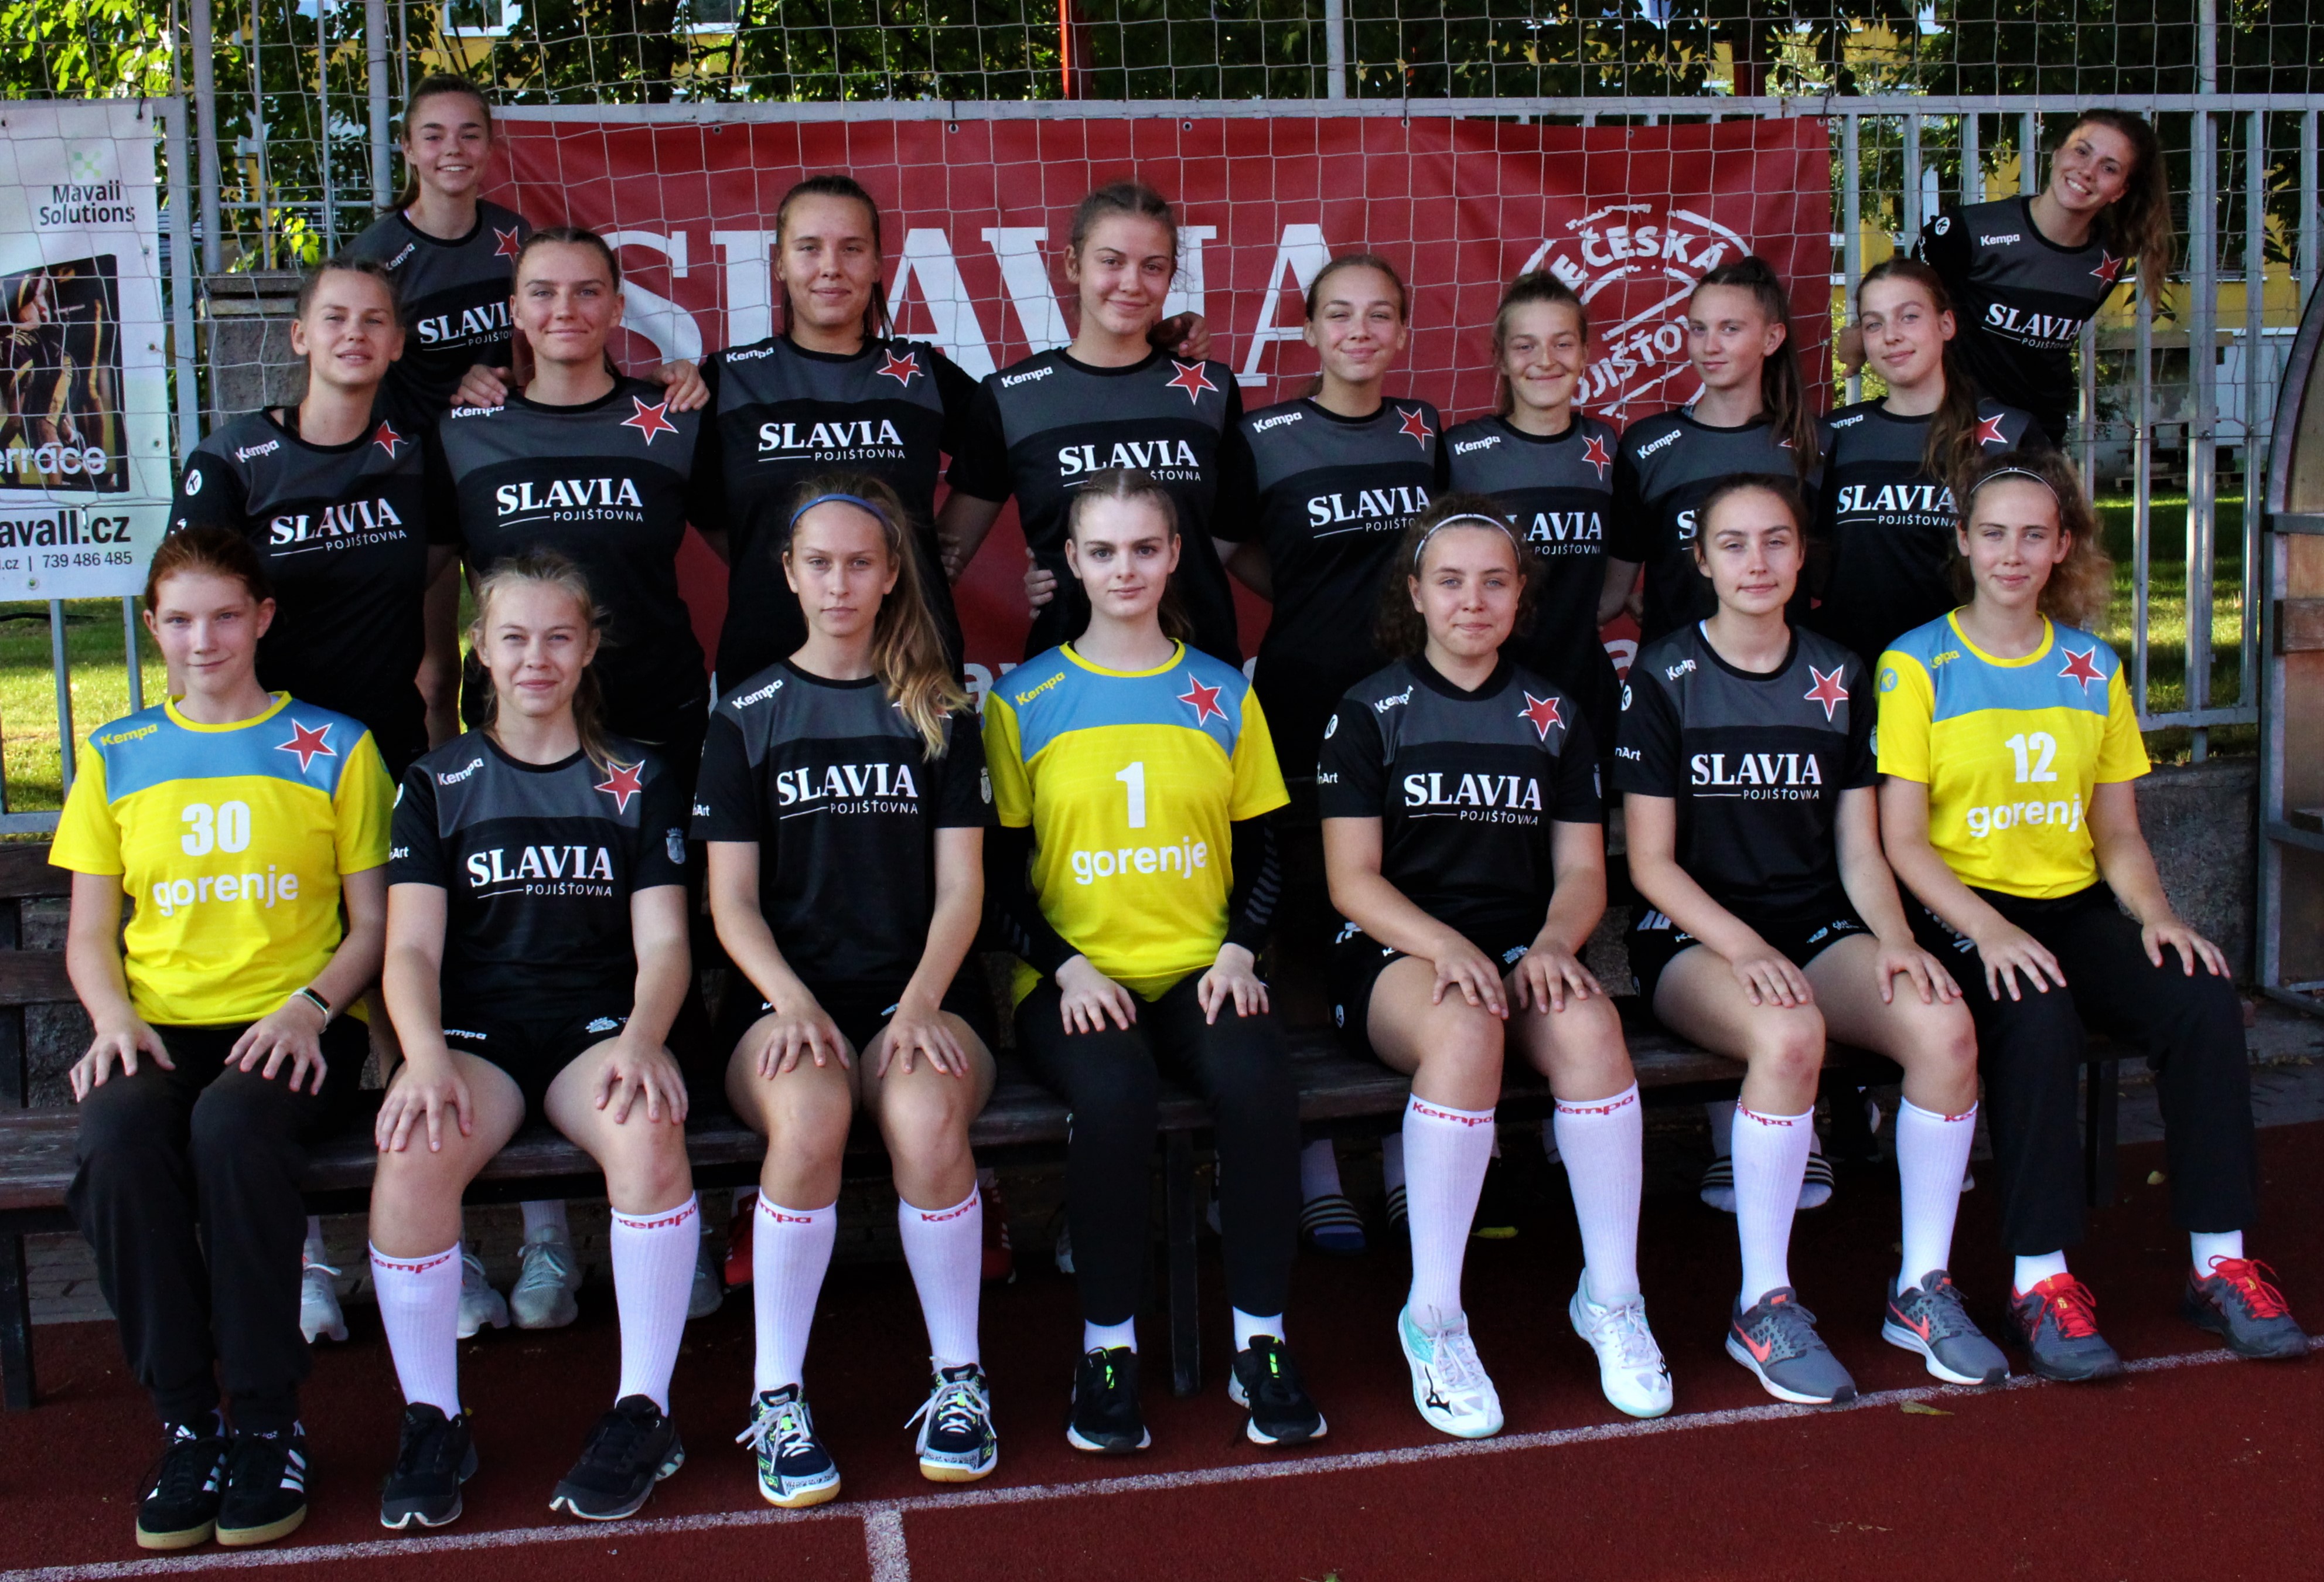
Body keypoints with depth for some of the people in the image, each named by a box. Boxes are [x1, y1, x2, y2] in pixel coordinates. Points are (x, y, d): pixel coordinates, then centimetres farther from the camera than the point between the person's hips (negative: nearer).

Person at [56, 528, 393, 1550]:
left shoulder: (335, 749, 10)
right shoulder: (115, 758, 17)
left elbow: (373, 921, 7)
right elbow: (89, 935, 17)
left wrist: (307, 1008, -11)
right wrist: (115, 1018, -4)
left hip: (293, 1029, -2)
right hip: (162, 1030, 2)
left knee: (233, 1124, -36)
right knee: (116, 1138, -32)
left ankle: (268, 1420, -20)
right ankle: (185, 1419, -17)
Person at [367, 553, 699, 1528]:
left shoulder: (639, 782, 14)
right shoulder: (438, 782, 13)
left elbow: (662, 942, 5)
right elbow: (411, 948, 3)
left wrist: (641, 1040, -17)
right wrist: (426, 1057, -18)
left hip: (599, 1028, 0)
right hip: (475, 1032, 1)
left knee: (648, 1129, -35)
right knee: (414, 1151, -33)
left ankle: (644, 1411, -22)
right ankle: (432, 1420, -15)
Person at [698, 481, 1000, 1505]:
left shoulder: (939, 712, 12)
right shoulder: (748, 717, 11)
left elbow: (960, 887, 5)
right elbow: (733, 901, 5)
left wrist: (921, 1003, -12)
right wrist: (792, 1002, -14)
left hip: (920, 987, 0)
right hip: (787, 993, 0)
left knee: (927, 1115, -33)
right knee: (807, 1114, -34)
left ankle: (959, 1375, -15)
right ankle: (777, 1396, -21)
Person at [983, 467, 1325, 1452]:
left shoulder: (1224, 694, 13)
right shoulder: (1024, 700, 7)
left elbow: (1258, 852, 14)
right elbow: (1001, 871, 5)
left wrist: (1237, 952, -4)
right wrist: (1067, 967, -10)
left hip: (1197, 973, 2)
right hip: (1074, 980, -1)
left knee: (1259, 1083, -31)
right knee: (1114, 1092, -34)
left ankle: (1260, 1342, -14)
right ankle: (1107, 1346, -15)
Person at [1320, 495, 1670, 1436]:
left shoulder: (1552, 715, 15)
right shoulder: (1370, 713, 5)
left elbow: (1582, 870, 11)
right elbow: (1353, 879, -3)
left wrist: (1553, 944, -12)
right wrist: (1446, 945, -20)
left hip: (1522, 945, 3)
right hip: (1395, 952, -3)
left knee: (1588, 1025, -32)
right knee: (1466, 1029, -37)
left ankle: (1612, 1297, -18)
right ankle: (1433, 1316, -26)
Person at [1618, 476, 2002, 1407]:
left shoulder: (1839, 678, 11)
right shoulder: (1665, 677, -1)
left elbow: (1859, 850, 11)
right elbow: (1651, 861, -5)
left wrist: (1894, 940, -9)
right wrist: (1744, 948, -20)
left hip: (1818, 925, 4)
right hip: (1694, 936, -4)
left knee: (1945, 1025, -26)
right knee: (1790, 1036, -37)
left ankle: (1922, 1287, -9)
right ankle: (1763, 1306, -21)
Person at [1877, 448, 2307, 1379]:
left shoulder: (2093, 667, 14)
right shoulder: (1917, 665, 0)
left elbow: (2119, 833, 15)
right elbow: (1902, 841, -6)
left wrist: (2156, 916, -6)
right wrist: (1988, 929, -21)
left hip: (2075, 907, 4)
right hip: (1962, 913, -4)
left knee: (2203, 1000, -23)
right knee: (2038, 1016, -34)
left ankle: (2220, 1263, -12)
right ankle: (2040, 1279, -26)